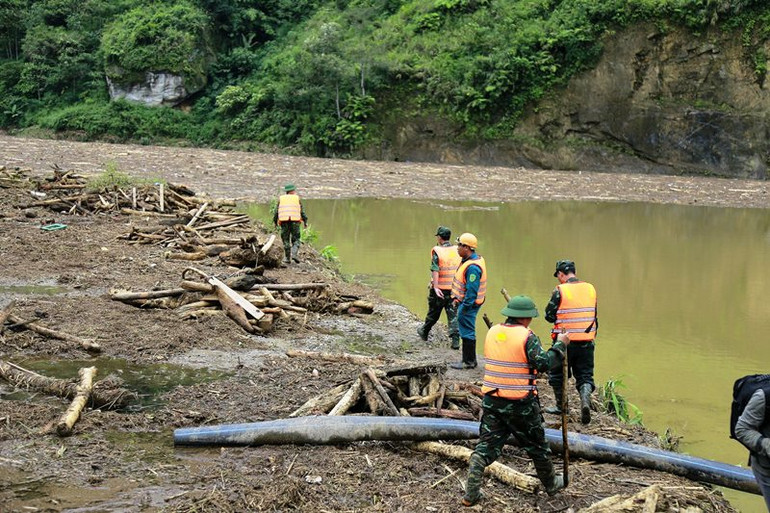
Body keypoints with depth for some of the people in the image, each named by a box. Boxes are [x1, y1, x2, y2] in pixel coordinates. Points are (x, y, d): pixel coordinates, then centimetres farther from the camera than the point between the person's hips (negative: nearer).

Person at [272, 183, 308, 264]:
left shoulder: (281, 199, 11)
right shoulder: (297, 198, 9)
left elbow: (277, 211, 10)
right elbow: (302, 211, 6)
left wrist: (275, 221, 19)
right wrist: (305, 221, 10)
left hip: (284, 221, 1)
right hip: (295, 221, -1)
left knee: (286, 240, 7)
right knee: (295, 240, 4)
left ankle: (287, 258, 5)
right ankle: (294, 254, -17)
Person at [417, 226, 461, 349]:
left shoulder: (437, 251, -10)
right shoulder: (457, 250, 3)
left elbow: (435, 270, -18)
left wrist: (435, 287, -22)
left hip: (439, 289, -3)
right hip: (454, 288, 3)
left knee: (433, 313, 14)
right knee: (453, 314, 3)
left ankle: (424, 332, 35)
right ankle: (455, 340, -7)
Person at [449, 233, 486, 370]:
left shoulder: (473, 267, -25)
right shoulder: (467, 261, 9)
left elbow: (472, 290, -26)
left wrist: (465, 307, -23)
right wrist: (457, 298, 20)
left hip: (469, 303, -11)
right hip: (464, 301, 11)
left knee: (467, 332, -3)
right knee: (466, 332, 17)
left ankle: (469, 362, 5)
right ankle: (468, 360, 26)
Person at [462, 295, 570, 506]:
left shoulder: (492, 332, 4)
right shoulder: (526, 337, -14)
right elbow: (543, 364, -20)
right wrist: (560, 345, -8)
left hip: (492, 400, 4)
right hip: (521, 404, -4)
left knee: (486, 445, 7)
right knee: (537, 445, 16)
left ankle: (471, 493, 0)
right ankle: (551, 484, 34)